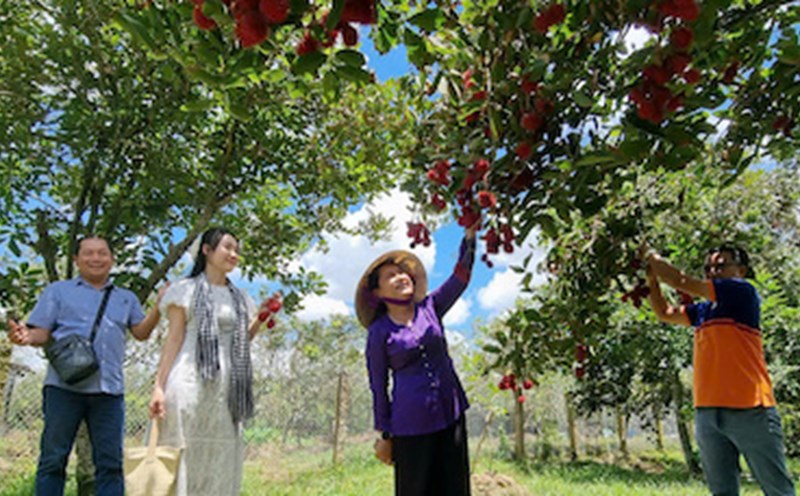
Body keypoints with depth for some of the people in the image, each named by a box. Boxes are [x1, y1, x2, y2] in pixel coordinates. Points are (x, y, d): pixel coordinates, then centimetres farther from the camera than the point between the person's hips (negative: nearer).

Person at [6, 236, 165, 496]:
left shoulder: (126, 298, 21)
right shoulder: (58, 291, 14)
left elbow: (141, 332, 10)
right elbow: (41, 334, 8)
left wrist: (159, 306, -5)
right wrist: (26, 336, -15)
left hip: (109, 389, 2)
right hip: (65, 386, -2)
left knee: (110, 462, 3)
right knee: (53, 458, 3)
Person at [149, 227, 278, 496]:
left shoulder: (239, 298, 17)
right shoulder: (186, 290, 4)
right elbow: (174, 340, -1)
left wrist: (261, 317, 5)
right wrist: (159, 385, -9)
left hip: (226, 388, 5)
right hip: (191, 382, -4)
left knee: (219, 462, 6)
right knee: (182, 457, -4)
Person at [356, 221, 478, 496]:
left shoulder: (430, 308, 5)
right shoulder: (379, 333, -5)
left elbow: (461, 275, 0)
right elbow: (378, 387, -1)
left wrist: (470, 233, -11)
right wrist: (385, 435, 1)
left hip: (450, 411, 4)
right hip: (411, 421, -4)